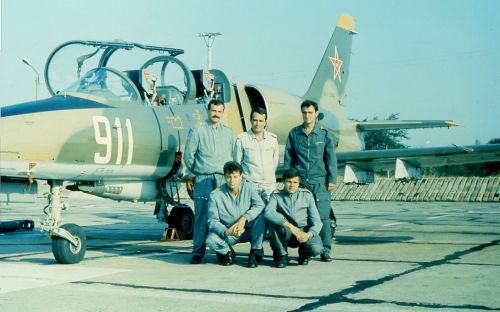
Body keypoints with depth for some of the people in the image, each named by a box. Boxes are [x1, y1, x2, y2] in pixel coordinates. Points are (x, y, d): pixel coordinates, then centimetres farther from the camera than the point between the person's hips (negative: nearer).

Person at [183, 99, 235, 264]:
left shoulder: (228, 132, 16)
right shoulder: (197, 130, 6)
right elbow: (189, 154, 6)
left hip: (224, 179, 3)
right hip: (203, 180, -3)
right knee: (201, 215, -4)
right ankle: (198, 252, 0)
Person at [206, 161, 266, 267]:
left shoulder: (248, 187, -8)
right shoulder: (216, 195, -13)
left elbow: (260, 205, -20)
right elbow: (212, 221, -13)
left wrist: (244, 218, -34)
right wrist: (226, 232, -32)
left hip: (248, 231, 1)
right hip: (227, 233, -1)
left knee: (261, 216, -28)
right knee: (211, 240, -31)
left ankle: (255, 252, -13)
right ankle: (227, 251, 5)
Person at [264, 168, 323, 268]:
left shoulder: (307, 195, 3)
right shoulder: (276, 195, -1)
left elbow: (316, 221, -2)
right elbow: (268, 213, -23)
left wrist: (308, 234, -23)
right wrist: (290, 226, -33)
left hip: (304, 231, 0)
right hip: (286, 233, 0)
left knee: (316, 248, -31)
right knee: (273, 221, -30)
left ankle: (304, 253, 8)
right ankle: (282, 255, -11)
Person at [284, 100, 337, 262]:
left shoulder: (324, 133, 4)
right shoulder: (294, 133, 8)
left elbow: (331, 158, 4)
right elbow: (289, 158, 12)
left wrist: (332, 180, 0)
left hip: (319, 181, -2)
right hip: (299, 181, 2)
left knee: (323, 216, -6)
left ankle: (325, 250, 1)